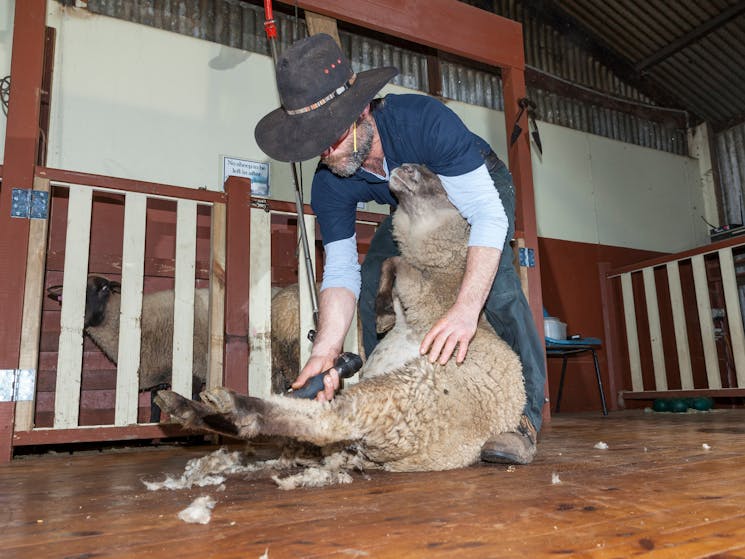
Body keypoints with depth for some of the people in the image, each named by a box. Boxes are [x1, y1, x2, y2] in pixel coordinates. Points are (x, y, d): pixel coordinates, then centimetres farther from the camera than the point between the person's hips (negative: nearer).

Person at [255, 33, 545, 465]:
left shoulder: (425, 120, -42)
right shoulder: (330, 185, -26)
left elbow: (489, 214, -43)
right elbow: (340, 271, -27)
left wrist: (466, 309, -57)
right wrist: (326, 350, -45)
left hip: (479, 189, -4)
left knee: (495, 280, -31)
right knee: (372, 283, -9)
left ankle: (525, 414, -18)